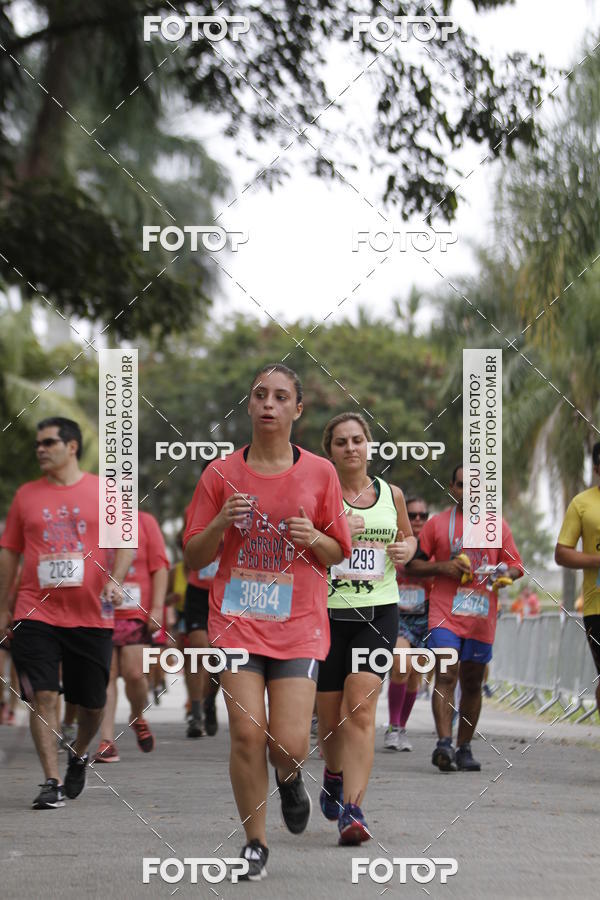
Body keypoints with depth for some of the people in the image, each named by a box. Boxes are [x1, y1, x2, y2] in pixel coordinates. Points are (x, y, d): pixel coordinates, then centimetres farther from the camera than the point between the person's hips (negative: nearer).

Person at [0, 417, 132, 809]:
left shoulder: (105, 491, 3)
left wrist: (115, 580, -16)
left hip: (91, 615, 0)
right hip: (36, 613, 1)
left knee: (92, 701, 8)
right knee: (43, 696, -10)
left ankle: (79, 755, 37)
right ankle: (52, 782, -7)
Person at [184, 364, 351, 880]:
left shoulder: (319, 473, 3)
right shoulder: (221, 474, 3)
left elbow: (339, 553, 10)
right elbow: (194, 557, 6)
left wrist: (314, 538, -12)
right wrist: (222, 523, -13)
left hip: (299, 625, 0)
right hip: (237, 621, 0)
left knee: (290, 745, -9)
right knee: (247, 734, -9)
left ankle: (289, 779, 30)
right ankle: (255, 843, 10)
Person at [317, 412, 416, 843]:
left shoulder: (392, 494, 10)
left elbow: (409, 535, 27)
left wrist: (406, 549, 4)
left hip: (379, 610, 1)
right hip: (327, 610, 0)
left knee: (360, 706, -17)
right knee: (329, 713, 7)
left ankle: (352, 810, -20)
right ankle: (334, 775, 41)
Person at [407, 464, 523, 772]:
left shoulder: (498, 526, 11)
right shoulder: (437, 523, 7)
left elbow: (516, 565, 14)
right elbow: (412, 564, 9)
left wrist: (506, 575, -9)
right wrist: (442, 567, -9)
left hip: (481, 617, 3)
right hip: (445, 614, -2)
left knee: (472, 684, 9)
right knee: (446, 675, -17)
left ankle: (464, 749, 19)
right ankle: (444, 744, -25)